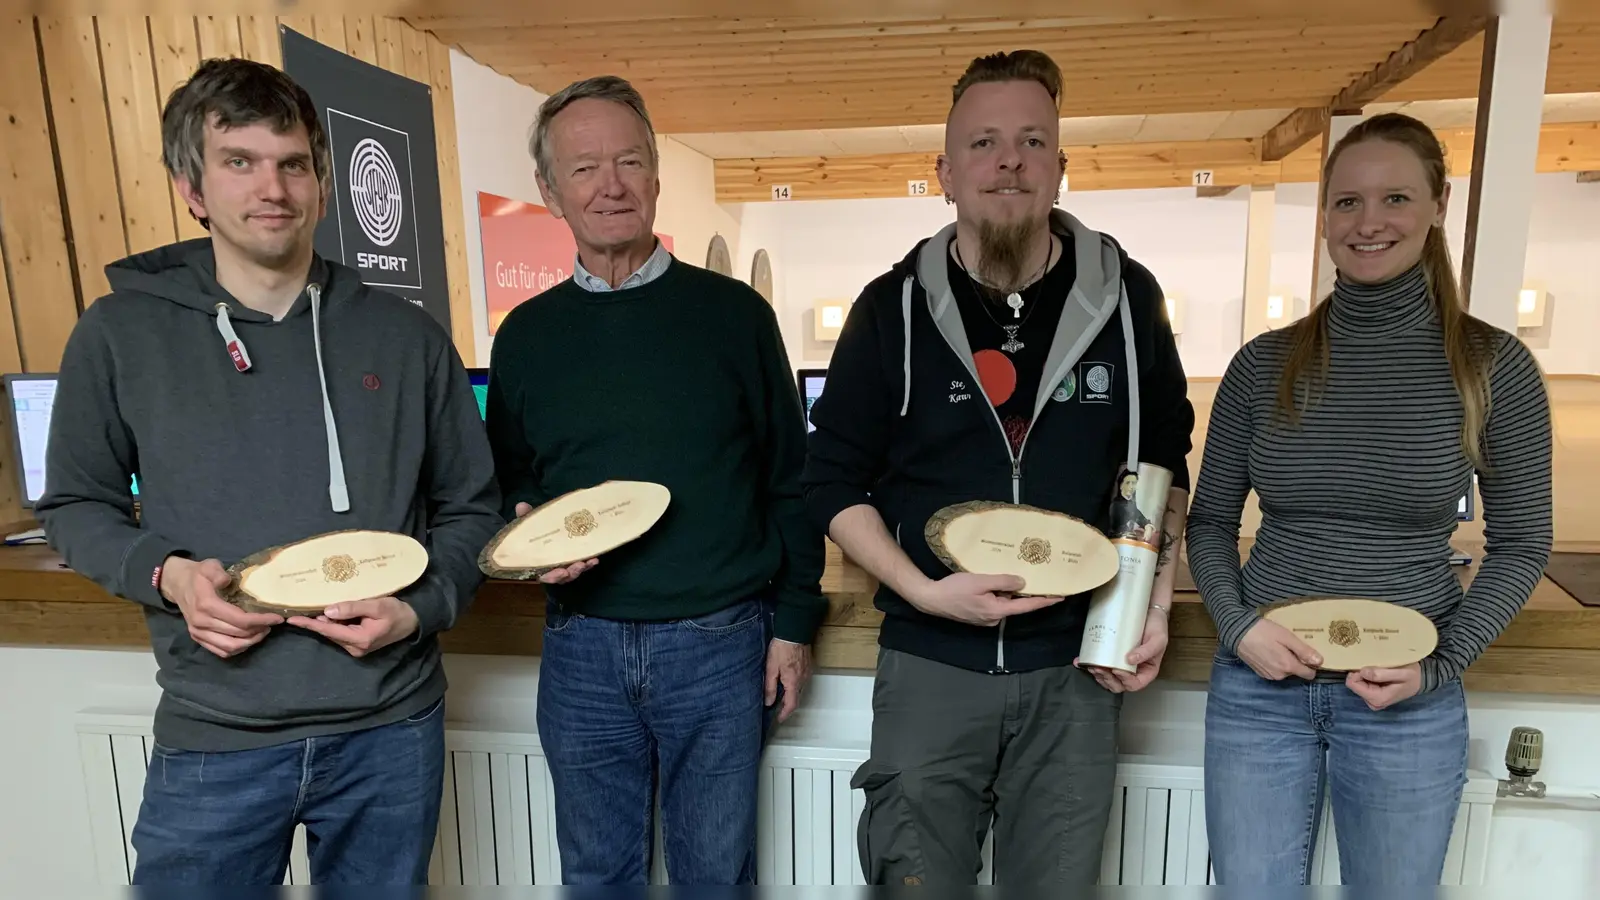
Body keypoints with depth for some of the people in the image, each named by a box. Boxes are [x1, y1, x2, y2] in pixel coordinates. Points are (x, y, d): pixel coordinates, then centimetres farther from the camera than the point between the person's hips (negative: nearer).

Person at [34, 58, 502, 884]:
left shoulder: (407, 336, 0)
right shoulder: (122, 334, -2)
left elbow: (468, 507, 6)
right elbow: (76, 505, 8)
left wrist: (421, 608, -11)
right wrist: (164, 574, -11)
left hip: (391, 730, 1)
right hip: (213, 740, -1)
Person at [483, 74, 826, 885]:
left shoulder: (734, 314, -3)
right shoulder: (526, 334, 4)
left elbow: (790, 481, 0)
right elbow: (506, 484, 13)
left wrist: (795, 622, -1)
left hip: (720, 643, -2)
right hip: (580, 648, 3)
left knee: (715, 873, 15)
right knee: (596, 876, 19)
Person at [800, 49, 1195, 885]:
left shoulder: (1125, 297, -2)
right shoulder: (895, 306, -6)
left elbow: (1164, 459, 11)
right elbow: (833, 481, -2)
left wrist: (1156, 597, -1)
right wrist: (924, 591, -15)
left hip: (1074, 667, 2)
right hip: (929, 665, -1)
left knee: (1057, 880, 15)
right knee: (915, 877, 10)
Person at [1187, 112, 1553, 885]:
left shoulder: (1493, 367, -4)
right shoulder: (1264, 365, -2)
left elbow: (1519, 544, 2)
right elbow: (1210, 522, 4)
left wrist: (1440, 665, -9)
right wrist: (1237, 626, -11)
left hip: (1406, 704, 0)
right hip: (1258, 686, 1)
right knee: (1248, 885, 12)